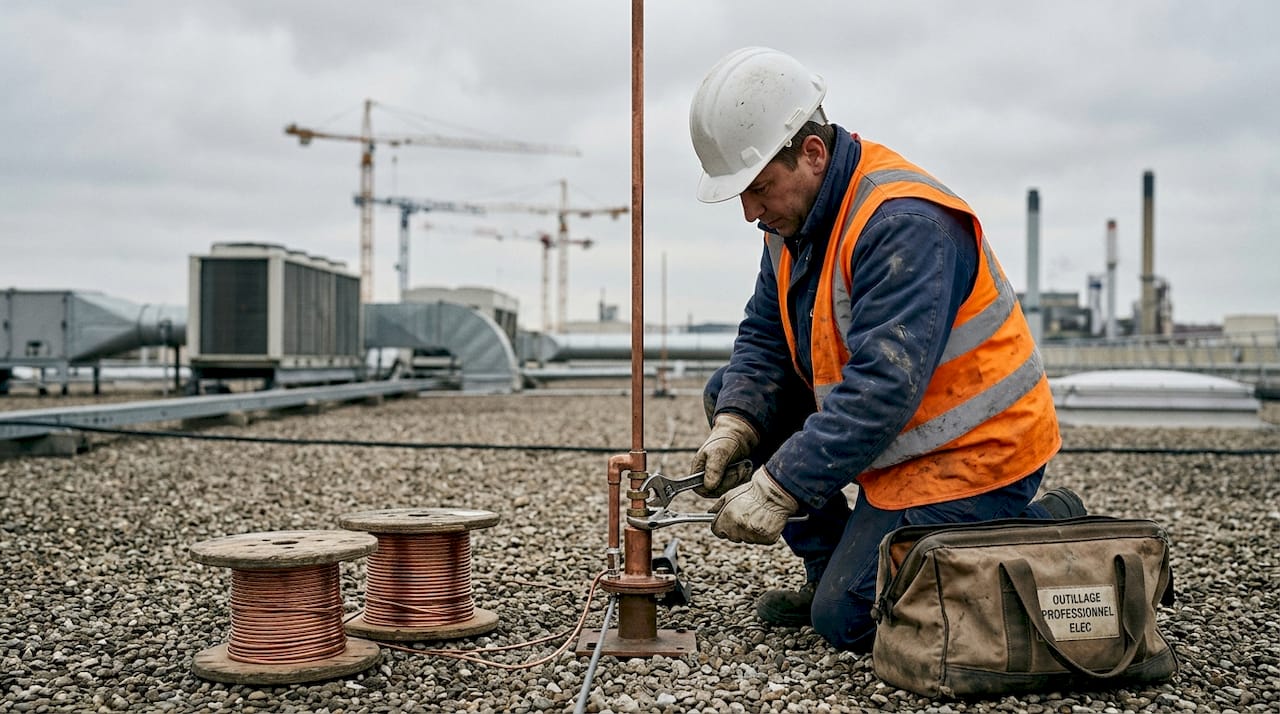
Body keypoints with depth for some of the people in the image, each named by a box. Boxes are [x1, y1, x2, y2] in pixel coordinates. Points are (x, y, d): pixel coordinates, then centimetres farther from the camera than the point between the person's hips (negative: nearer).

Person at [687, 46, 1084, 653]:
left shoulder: (904, 222, -27)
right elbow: (762, 338, 5)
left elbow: (884, 387, -33)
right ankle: (832, 570, 12)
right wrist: (734, 427, -14)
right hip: (901, 441, 9)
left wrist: (778, 489, -33)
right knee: (727, 391, 4)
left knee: (847, 619, -13)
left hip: (973, 455, -9)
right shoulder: (794, 215, 2)